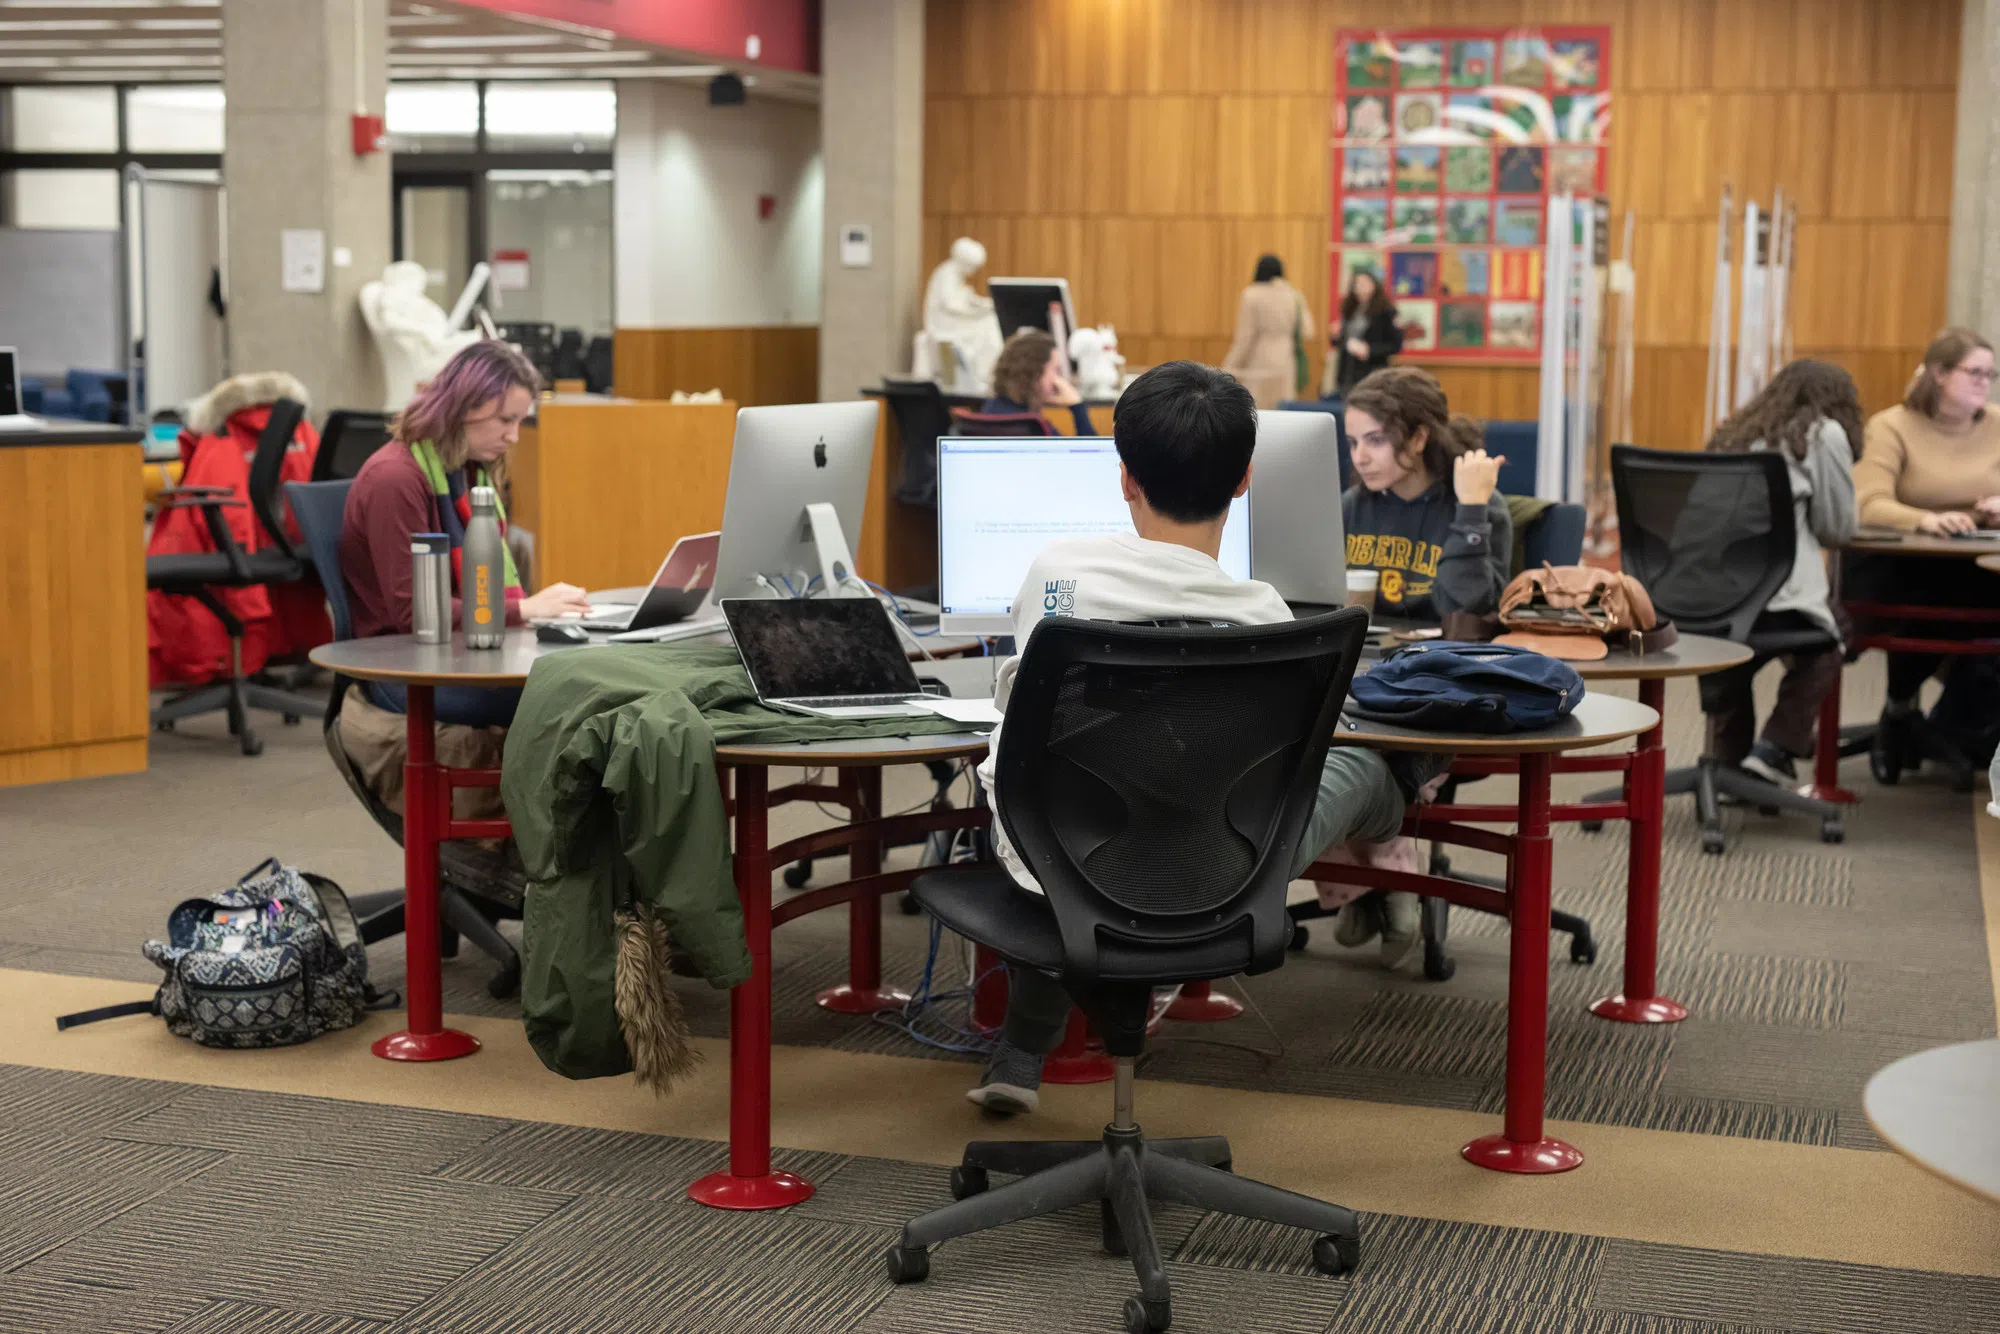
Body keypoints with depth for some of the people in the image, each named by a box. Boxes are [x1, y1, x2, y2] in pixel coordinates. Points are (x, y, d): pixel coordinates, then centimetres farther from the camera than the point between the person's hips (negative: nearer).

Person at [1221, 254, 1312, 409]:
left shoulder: (1252, 295, -6)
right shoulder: (1294, 296, 7)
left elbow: (1245, 336, -9)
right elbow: (1307, 332, 5)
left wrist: (1231, 367, -4)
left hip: (1259, 364, -4)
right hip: (1286, 364, 4)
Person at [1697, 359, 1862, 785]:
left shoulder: (1733, 434, 22)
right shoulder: (1824, 434, 7)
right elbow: (1836, 529, 13)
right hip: (1773, 595, -5)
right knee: (1820, 652, 22)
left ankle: (1726, 762, 29)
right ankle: (1775, 748, 10)